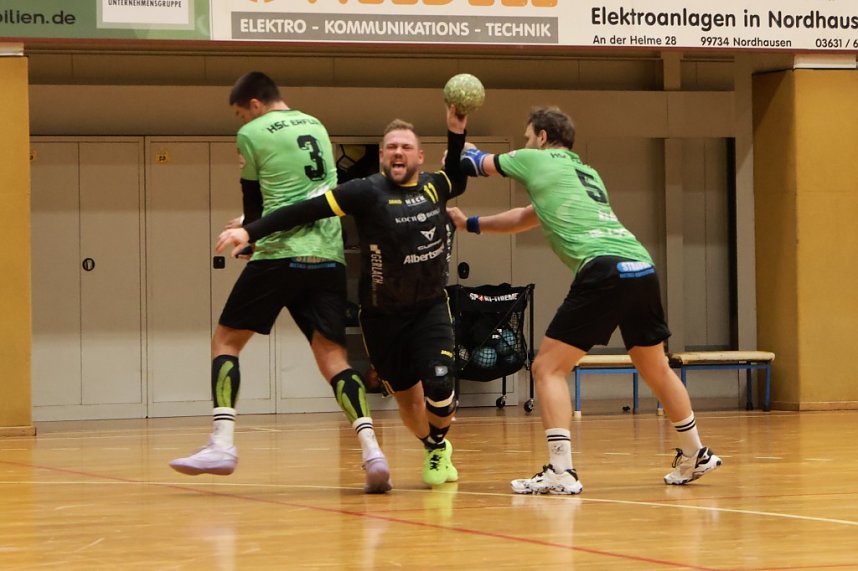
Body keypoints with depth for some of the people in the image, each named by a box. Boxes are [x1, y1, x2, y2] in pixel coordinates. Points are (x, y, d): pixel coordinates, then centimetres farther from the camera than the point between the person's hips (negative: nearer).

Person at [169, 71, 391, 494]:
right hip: (329, 255, 5)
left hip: (280, 253, -5)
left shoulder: (252, 134, 2)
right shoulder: (316, 126, 20)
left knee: (226, 340, 6)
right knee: (332, 354, 3)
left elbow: (253, 201, 10)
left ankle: (222, 443, -8)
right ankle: (371, 451, -14)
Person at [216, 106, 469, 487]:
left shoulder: (433, 186, -2)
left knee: (439, 387, -14)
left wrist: (456, 133, 8)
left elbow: (457, 182, 23)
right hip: (382, 315, -2)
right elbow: (306, 211, -23)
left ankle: (440, 448, 18)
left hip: (430, 309, 2)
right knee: (406, 395, 7)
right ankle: (432, 450, 39)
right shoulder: (368, 192, -16)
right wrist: (251, 231, -32)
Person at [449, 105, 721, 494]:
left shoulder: (535, 159, 11)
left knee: (548, 368, -1)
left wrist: (463, 151, 51)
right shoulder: (585, 172, 31)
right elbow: (527, 218, 44)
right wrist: (469, 224, 51)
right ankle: (695, 456, 35)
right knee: (656, 369, 24)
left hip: (604, 270, -7)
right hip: (641, 267, 7)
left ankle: (561, 472, -12)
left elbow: (476, 163, 28)